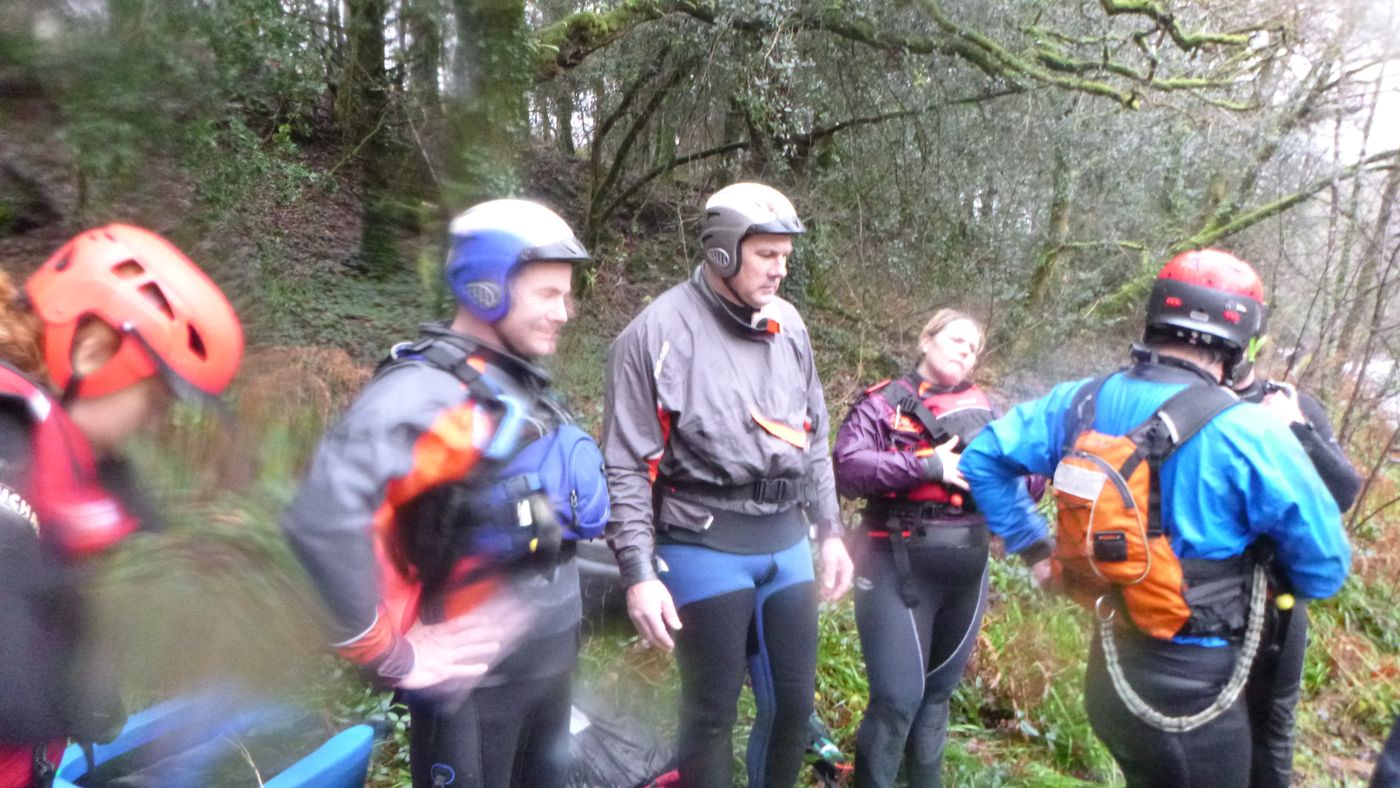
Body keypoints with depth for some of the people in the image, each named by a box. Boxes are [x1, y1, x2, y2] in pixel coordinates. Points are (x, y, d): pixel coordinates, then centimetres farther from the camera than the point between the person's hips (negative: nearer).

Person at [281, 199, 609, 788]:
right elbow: (323, 518, -35)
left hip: (552, 660, 8)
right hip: (477, 677, -8)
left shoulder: (523, 386, 6)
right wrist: (391, 655, -25)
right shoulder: (429, 393, -22)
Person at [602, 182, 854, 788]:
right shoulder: (660, 332, -11)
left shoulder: (788, 326, 8)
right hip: (705, 549, -6)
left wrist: (830, 532, 16)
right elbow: (627, 468, -10)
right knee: (712, 714, 7)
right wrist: (640, 574, -15)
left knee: (795, 702, 14)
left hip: (786, 543, 6)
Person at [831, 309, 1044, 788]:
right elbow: (847, 467, -17)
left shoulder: (980, 408, 11)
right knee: (897, 697, -5)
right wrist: (928, 466, -18)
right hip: (900, 568, -5)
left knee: (939, 690, 18)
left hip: (968, 571, 5)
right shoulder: (883, 403, -3)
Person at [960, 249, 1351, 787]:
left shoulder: (1082, 402, -4)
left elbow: (982, 460, 4)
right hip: (1190, 689, -5)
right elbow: (1324, 571, -11)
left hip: (1107, 670, 6)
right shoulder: (1248, 434, -20)